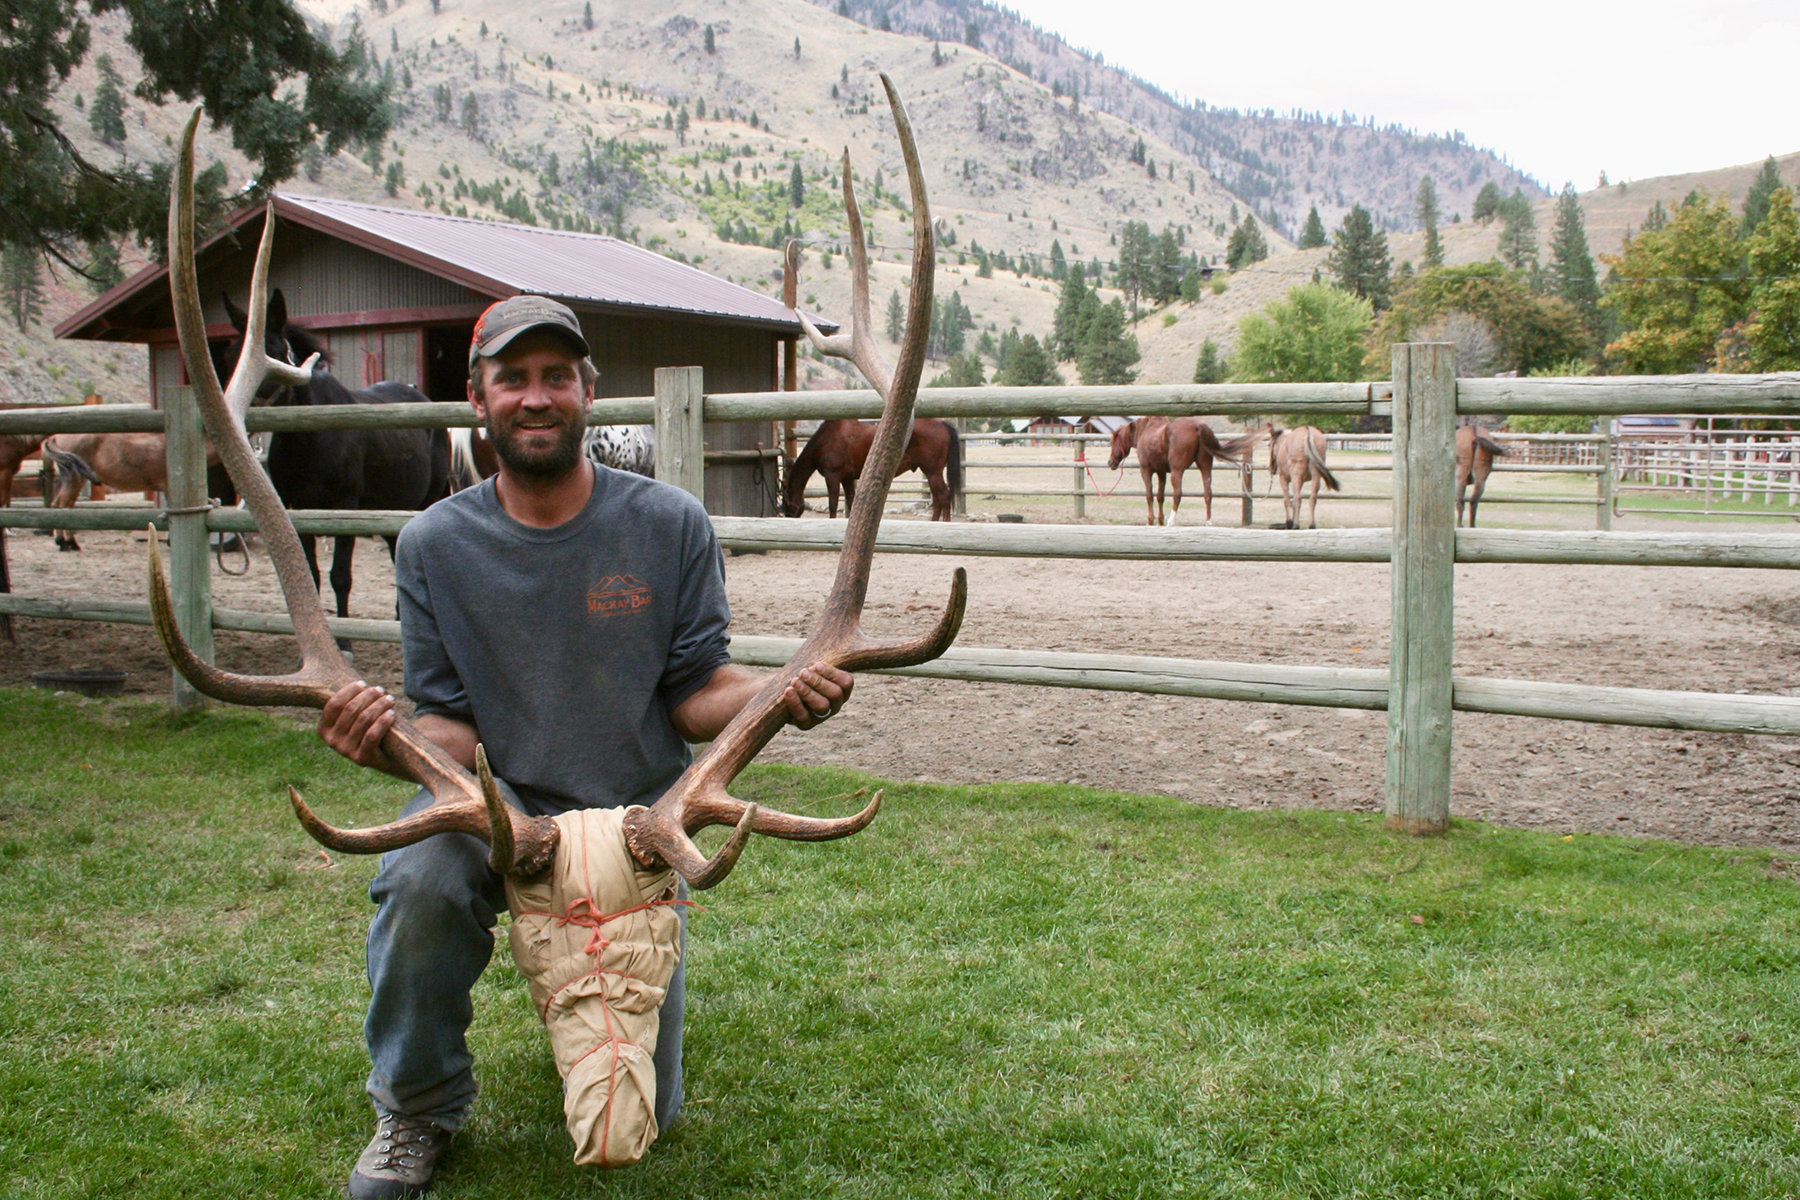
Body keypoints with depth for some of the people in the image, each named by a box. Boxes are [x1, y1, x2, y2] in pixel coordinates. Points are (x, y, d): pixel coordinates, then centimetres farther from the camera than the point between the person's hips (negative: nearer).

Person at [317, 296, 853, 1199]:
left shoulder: (670, 525, -8)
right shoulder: (436, 545, -6)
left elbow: (695, 695, -6)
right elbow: (453, 727, -6)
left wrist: (778, 696, -28)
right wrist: (389, 741, -29)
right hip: (497, 799, 0)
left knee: (641, 1115, 2)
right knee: (420, 880, -36)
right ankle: (416, 1109, -7)